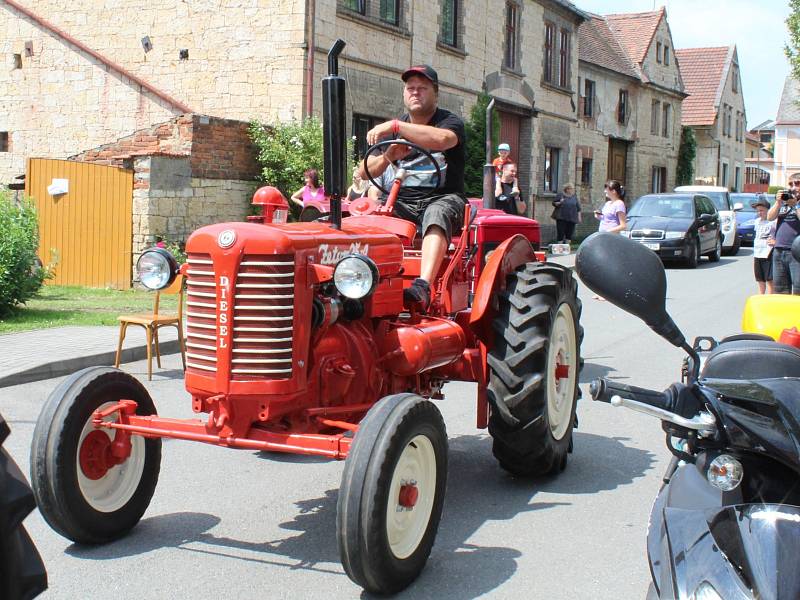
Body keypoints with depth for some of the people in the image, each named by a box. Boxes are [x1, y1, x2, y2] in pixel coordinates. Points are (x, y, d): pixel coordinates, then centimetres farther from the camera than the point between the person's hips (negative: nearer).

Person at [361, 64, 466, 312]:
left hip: (444, 198, -4)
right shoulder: (392, 130, 16)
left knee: (436, 215, -39)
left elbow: (442, 139, -26)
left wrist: (395, 126, -28)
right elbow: (364, 172, 9)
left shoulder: (450, 122, 1)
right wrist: (388, 157, -12)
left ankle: (422, 288, -56)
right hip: (403, 202, 4)